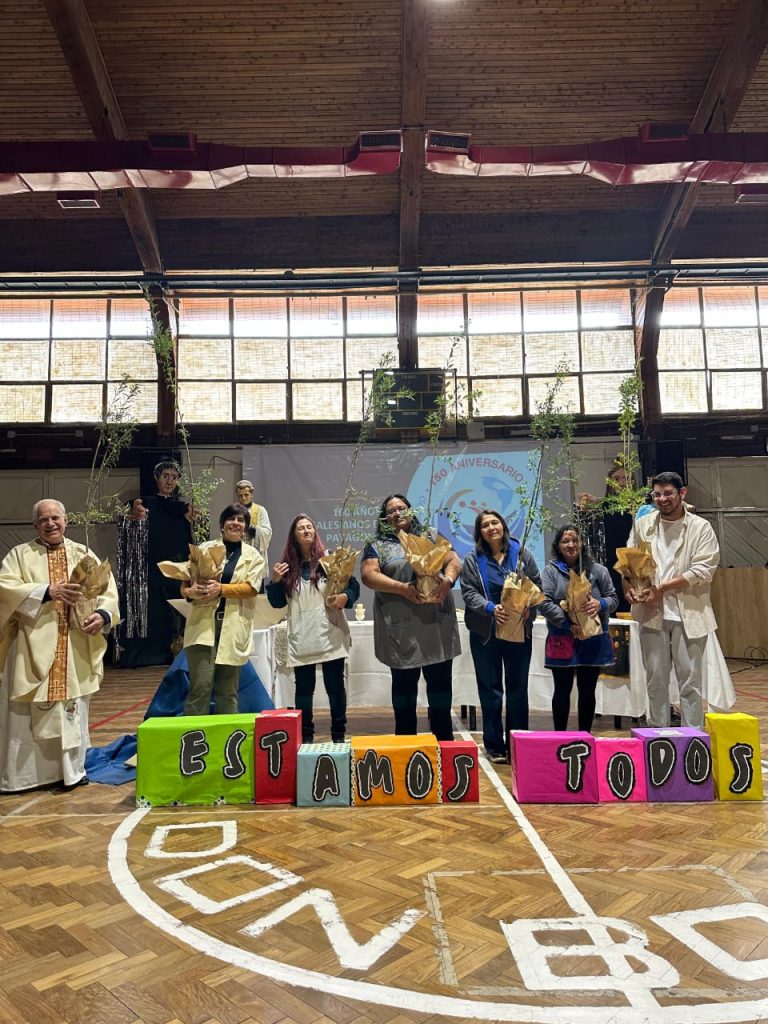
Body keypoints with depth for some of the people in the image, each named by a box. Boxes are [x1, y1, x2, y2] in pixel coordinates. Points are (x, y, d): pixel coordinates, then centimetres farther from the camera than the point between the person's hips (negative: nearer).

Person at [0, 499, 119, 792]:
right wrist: (48, 591, -22)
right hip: (33, 648, -2)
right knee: (26, 714, 1)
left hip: (75, 650, 2)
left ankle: (72, 770, 23)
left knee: (73, 711, 9)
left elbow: (108, 592, 3)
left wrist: (103, 615, -18)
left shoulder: (84, 555, 10)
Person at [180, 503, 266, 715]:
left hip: (233, 628, 1)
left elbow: (251, 588, -4)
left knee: (228, 689, 8)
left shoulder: (253, 556, 10)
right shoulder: (204, 548, 9)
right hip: (203, 625, -1)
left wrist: (221, 589, -18)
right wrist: (190, 592, -17)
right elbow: (185, 582, 7)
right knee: (201, 686, -9)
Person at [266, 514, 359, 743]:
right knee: (303, 688, 7)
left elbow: (354, 586, 1)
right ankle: (305, 737, 16)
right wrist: (275, 581, -8)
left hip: (330, 635, -1)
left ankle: (339, 736, 16)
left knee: (335, 686, 5)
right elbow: (277, 602, 8)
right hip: (301, 638, 2)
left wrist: (345, 597, -19)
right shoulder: (287, 565, 7)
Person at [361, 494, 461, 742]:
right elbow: (368, 575, -7)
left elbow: (454, 561, 7)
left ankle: (444, 739, 20)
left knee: (441, 681, 7)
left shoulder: (431, 536, 14)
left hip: (438, 622, 2)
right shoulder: (377, 545, 6)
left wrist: (448, 580, -16)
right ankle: (405, 741, 20)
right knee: (404, 683, 7)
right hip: (401, 627, -2)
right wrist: (402, 588, -20)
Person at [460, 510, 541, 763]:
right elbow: (469, 593, -7)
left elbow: (536, 586, 3)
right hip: (485, 633, -1)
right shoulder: (473, 560, 0)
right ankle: (494, 746, 17)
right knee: (491, 690, 7)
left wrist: (527, 607, -16)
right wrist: (491, 608, -23)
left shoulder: (521, 553, 2)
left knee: (518, 689, 10)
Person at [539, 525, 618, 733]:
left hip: (593, 641, 2)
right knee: (562, 691, 9)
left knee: (587, 691, 10)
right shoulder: (551, 570, -1)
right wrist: (569, 625, -18)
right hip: (562, 641, -2)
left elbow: (613, 597, 8)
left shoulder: (598, 570, 7)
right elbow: (545, 603, -10)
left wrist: (600, 604, -15)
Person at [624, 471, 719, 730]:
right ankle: (657, 734, 22)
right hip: (652, 612, 3)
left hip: (688, 613, -2)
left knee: (690, 679, 4)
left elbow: (704, 569, -9)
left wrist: (662, 588, -15)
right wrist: (629, 588, -13)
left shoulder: (701, 527, -1)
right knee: (655, 679, 10)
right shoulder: (642, 525, 8)